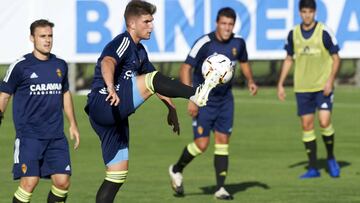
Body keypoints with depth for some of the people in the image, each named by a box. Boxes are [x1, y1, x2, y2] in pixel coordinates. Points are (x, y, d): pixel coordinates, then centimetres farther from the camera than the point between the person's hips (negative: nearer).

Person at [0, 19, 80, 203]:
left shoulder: (60, 65, 11)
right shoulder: (20, 66, -4)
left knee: (62, 181, -4)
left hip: (56, 136, 5)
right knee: (29, 181, -14)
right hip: (28, 136, -5)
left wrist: (73, 124, 23)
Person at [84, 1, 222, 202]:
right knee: (150, 79, -25)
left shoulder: (139, 51, 20)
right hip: (103, 105, -10)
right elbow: (107, 63, -31)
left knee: (118, 174, 7)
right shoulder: (123, 42, -9)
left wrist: (171, 108, 26)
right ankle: (196, 93, -39)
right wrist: (110, 88, -51)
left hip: (116, 117, 10)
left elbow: (156, 83, 32)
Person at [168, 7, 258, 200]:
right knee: (201, 144, -8)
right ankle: (176, 170, 19)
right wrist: (191, 99, -21)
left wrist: (250, 80, -1)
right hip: (203, 100, -4)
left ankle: (220, 188, 5)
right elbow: (185, 68, -16)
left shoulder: (238, 42, -3)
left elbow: (243, 62, 18)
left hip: (225, 99, 4)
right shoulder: (204, 43, -19)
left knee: (223, 142, 0)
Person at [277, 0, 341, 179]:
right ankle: (313, 168, 9)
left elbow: (335, 58, -2)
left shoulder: (324, 32, -7)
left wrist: (330, 80, -14)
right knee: (307, 125, 1)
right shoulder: (293, 34, 4)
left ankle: (331, 158, 11)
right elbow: (289, 60, 15)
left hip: (323, 86, -3)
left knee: (324, 122, -14)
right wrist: (280, 84, 10)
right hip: (302, 88, 3)